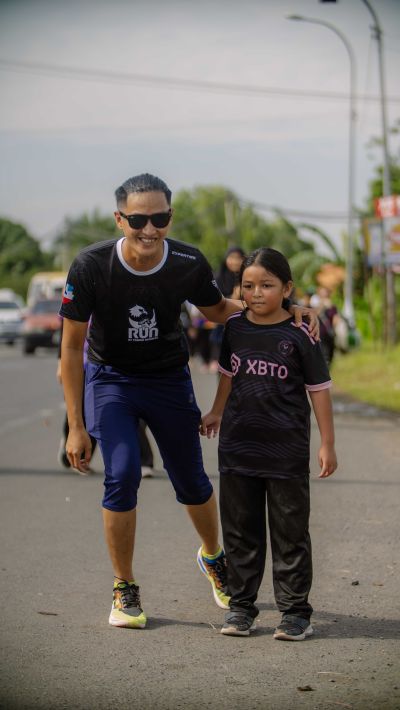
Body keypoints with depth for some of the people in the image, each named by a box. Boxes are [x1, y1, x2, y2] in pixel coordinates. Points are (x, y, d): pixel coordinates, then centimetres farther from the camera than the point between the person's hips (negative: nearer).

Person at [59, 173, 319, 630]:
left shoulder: (189, 264, -19)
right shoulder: (91, 267, -25)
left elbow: (217, 310, 4)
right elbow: (71, 347, -15)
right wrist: (76, 426, -15)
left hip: (169, 377, 2)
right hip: (110, 378, -2)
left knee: (191, 481, 8)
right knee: (122, 473, -18)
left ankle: (213, 557, 41)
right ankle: (124, 590, 0)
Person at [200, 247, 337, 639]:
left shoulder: (299, 335, -8)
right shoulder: (235, 326, 3)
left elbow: (319, 389, -3)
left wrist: (327, 444, -4)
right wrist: (217, 412, 28)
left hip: (286, 450, -4)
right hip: (238, 445, 4)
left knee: (290, 533, 2)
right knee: (240, 530, 9)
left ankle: (295, 610, 10)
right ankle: (241, 605, 18)